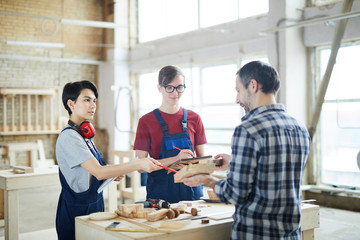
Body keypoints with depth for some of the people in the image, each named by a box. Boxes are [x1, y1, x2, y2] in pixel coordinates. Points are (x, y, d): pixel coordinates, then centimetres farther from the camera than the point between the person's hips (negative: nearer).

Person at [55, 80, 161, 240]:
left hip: (93, 206, 9)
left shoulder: (84, 135, 10)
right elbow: (98, 172, -27)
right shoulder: (68, 137, -19)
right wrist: (138, 164, -32)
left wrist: (113, 174, -1)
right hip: (76, 210, -8)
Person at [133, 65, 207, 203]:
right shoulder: (146, 121, -2)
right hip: (160, 192, -2)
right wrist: (175, 159, -19)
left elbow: (202, 158, 9)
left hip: (191, 190, 2)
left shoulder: (194, 118, 5)